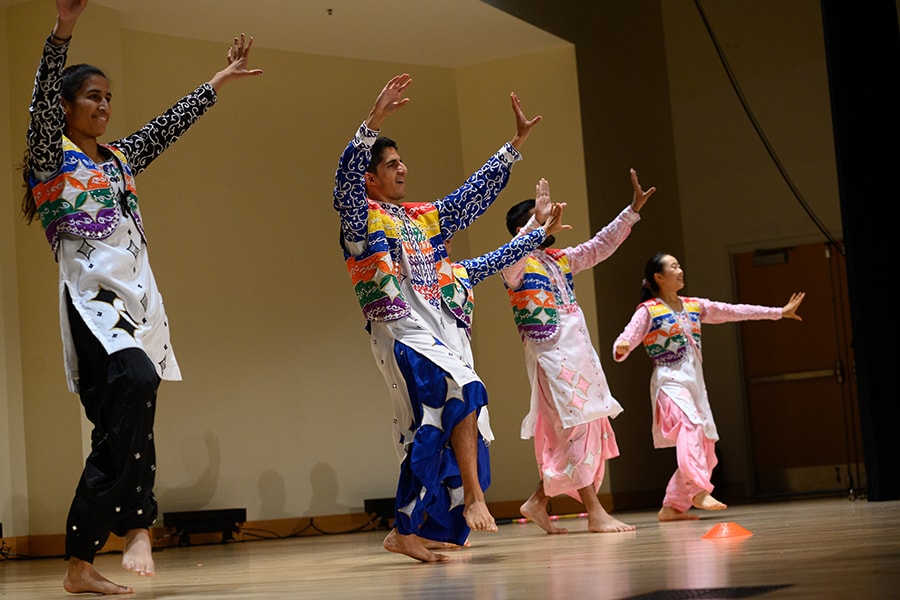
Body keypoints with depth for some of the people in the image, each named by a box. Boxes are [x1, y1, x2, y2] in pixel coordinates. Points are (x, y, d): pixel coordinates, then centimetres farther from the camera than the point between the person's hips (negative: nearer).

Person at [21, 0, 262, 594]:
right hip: (92, 296, -7)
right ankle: (136, 527, -36)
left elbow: (172, 123, 32)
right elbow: (42, 99, -12)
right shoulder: (50, 156, 5)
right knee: (136, 380, -34)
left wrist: (223, 78, 35)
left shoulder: (120, 159, 23)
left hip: (139, 298, 7)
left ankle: (80, 564, 3)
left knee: (118, 430, -1)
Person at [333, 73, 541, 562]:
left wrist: (516, 142, 24)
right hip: (400, 333, -7)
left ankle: (407, 532, 7)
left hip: (439, 332, 7)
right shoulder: (363, 217, 0)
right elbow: (346, 177, -20)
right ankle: (474, 497, -25)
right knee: (462, 391, -28)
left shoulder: (424, 217, 20)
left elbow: (475, 193, 26)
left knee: (428, 435, 2)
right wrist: (375, 121, -32)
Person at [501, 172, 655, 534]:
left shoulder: (561, 260, 17)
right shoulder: (517, 266, -6)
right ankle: (595, 513, -7)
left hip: (580, 353, 8)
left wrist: (633, 209, 18)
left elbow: (601, 246, 23)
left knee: (573, 434, 9)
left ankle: (538, 502, 19)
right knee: (577, 429, -10)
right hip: (551, 357, -8)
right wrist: (538, 220, -30)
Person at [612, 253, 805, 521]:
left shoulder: (694, 306, 14)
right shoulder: (648, 310, -4)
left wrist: (779, 312, 18)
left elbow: (734, 311, 17)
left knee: (705, 449, 4)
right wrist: (621, 348, -40)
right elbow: (626, 338, -14)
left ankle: (672, 507, 10)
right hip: (669, 381, -7)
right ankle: (699, 490, -40)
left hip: (695, 383, 7)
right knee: (690, 424, -33)